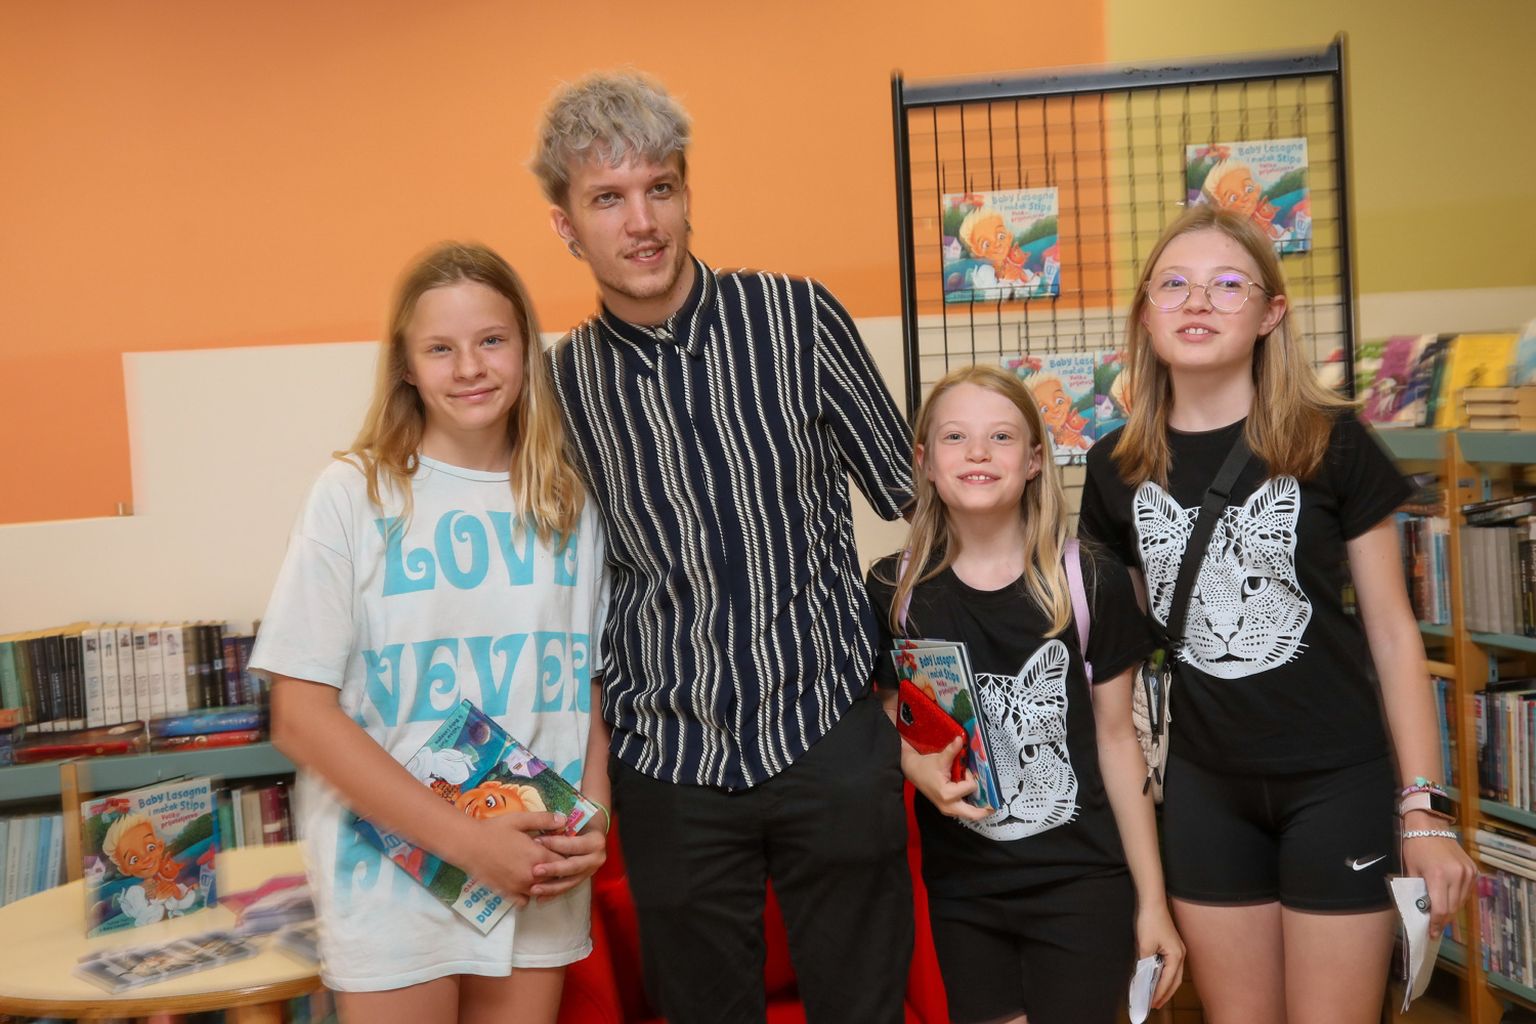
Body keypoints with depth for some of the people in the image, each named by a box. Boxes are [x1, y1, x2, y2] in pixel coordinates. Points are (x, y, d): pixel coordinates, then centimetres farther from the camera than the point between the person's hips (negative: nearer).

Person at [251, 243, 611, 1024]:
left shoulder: (567, 502, 3)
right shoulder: (354, 495, -8)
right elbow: (301, 717, -10)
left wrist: (591, 822, -6)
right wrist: (467, 840, -15)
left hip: (541, 881, 3)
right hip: (393, 886, -3)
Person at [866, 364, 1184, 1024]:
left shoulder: (1093, 582, -6)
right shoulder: (893, 590, -2)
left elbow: (1115, 737, 0)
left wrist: (1152, 901, 2)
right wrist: (922, 768, -15)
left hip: (1081, 888, -1)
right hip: (960, 895, 1)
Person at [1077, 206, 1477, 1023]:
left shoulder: (1332, 442, -8)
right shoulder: (1116, 466, 0)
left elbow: (1391, 628, -4)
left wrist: (1422, 807, -5)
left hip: (1337, 782, -2)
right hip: (1203, 787, 3)